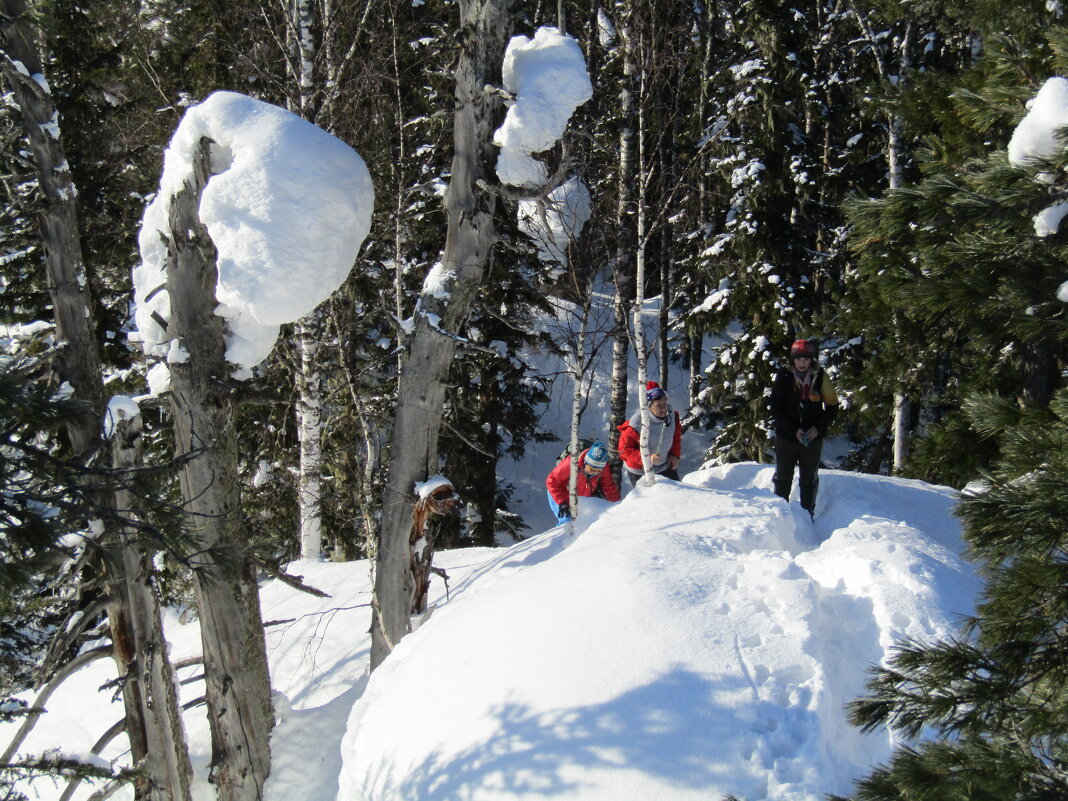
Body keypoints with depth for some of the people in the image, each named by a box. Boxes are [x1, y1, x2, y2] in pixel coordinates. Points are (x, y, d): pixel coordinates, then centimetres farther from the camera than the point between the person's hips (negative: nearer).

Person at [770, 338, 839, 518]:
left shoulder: (820, 378, -3)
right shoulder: (783, 379, -4)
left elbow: (832, 407, 3)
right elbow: (776, 411, -4)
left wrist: (818, 428, -11)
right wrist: (794, 430, -14)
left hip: (812, 437, 0)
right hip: (786, 436, 0)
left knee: (809, 478, 8)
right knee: (783, 477, 7)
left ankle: (808, 514, 15)